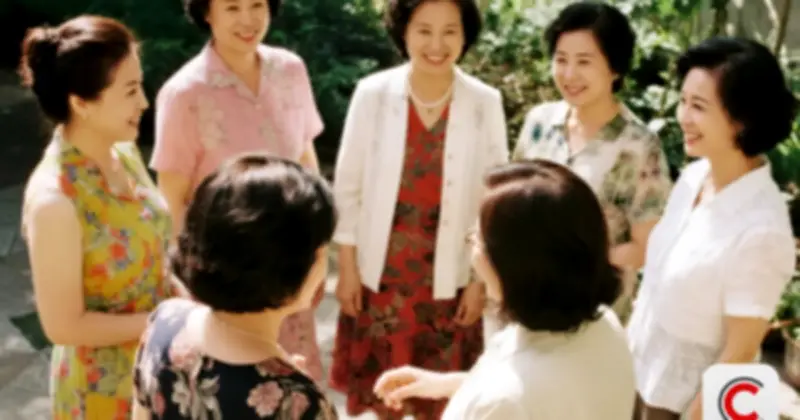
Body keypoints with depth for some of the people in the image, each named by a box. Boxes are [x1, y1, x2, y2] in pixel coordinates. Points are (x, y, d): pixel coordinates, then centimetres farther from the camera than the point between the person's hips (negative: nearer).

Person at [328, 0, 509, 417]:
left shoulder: (486, 103, -10)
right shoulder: (373, 93, -10)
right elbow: (347, 186, -2)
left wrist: (481, 277, -1)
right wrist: (347, 265, -1)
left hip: (449, 276, 0)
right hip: (380, 270, 0)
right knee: (378, 386, 15)